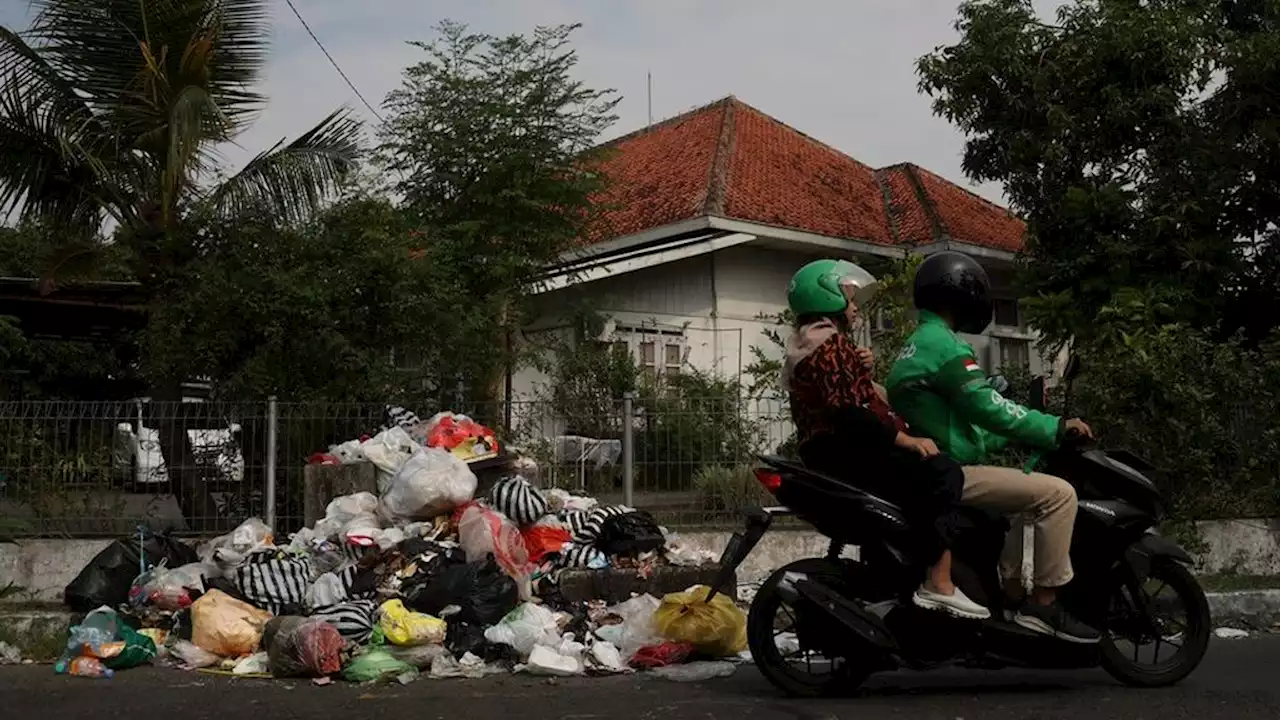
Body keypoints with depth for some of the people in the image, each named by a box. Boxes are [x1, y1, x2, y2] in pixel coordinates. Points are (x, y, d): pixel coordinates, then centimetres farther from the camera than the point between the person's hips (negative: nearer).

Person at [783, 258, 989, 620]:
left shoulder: (805, 347, 22)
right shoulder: (830, 344, -13)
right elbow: (848, 413, -24)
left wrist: (860, 371, 8)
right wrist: (906, 439, -21)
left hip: (830, 454, 11)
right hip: (844, 453, -11)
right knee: (942, 471, -21)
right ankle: (939, 584, -25)